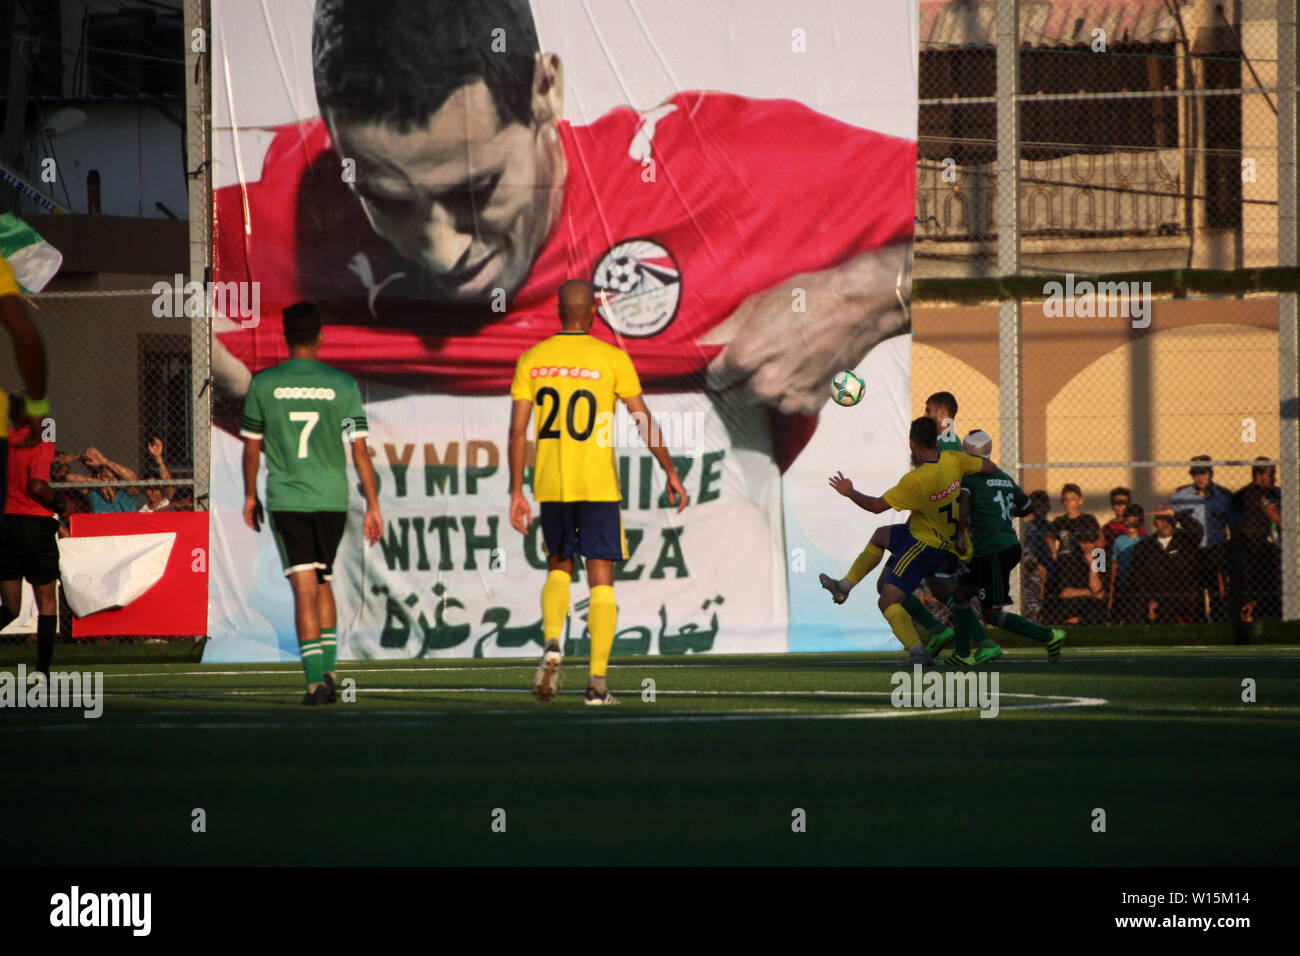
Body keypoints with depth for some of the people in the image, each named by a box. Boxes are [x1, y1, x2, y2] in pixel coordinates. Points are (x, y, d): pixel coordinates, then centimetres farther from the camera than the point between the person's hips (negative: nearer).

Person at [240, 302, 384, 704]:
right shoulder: (343, 385, -2)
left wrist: (250, 496, 19)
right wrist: (373, 506, 1)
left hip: (286, 500, -2)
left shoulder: (263, 384, -2)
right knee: (323, 583, 20)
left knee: (304, 588, -4)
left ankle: (315, 681, -13)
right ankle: (328, 671, 14)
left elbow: (251, 448, 6)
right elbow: (360, 450, -3)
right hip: (333, 500, 2)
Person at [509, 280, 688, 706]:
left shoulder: (532, 359, 3)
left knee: (559, 568, 20)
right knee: (601, 578, 3)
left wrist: (517, 493, 5)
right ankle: (597, 682, -2)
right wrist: (671, 473, 6)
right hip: (598, 485, -3)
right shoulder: (611, 358, -5)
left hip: (550, 485, 3)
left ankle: (552, 645, -6)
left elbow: (518, 431, 1)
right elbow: (644, 421, -3)